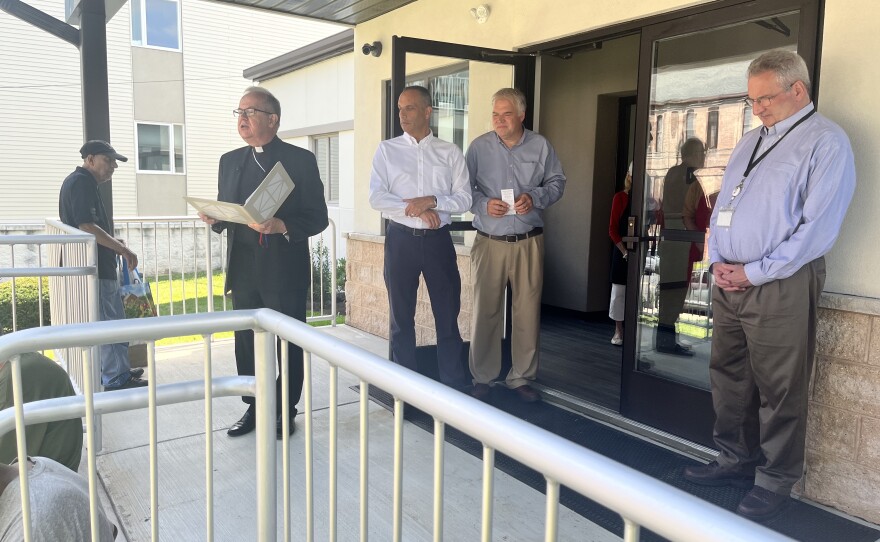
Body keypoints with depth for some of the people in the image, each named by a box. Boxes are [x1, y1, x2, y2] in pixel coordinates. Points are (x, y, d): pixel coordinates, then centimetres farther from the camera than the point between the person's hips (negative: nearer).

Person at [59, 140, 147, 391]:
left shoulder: (81, 182, 18)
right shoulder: (82, 182, -14)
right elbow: (87, 227, -24)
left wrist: (114, 243, 13)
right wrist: (123, 249, -18)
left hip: (97, 267, 10)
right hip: (96, 268, -10)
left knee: (108, 322, 16)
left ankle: (115, 371, 25)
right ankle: (116, 379, 2)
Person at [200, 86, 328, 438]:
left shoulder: (300, 160, -3)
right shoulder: (229, 161, 13)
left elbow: (317, 217, -7)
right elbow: (225, 212, 17)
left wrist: (282, 226, -23)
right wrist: (214, 219, -5)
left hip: (285, 271, -4)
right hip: (243, 270, 5)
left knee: (288, 343, 6)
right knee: (246, 341, 10)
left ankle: (285, 410, 22)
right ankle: (254, 407, 25)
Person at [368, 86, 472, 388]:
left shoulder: (450, 153, 6)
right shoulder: (387, 150, 5)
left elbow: (464, 199, 0)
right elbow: (376, 197, -5)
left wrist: (432, 200, -16)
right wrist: (415, 209, -15)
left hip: (438, 239, 0)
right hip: (401, 239, 0)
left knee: (448, 314, 4)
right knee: (401, 317, 9)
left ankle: (455, 387, 15)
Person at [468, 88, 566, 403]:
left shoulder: (540, 146, 5)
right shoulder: (479, 147, 2)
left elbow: (556, 183, 10)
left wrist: (534, 198, -9)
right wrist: (484, 205, -15)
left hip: (529, 243, 1)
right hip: (489, 242, -1)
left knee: (527, 312, 5)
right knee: (485, 312, 3)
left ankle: (521, 378, 20)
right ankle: (482, 378, 18)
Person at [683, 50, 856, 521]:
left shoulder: (825, 143, -8)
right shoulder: (749, 142, 16)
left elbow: (816, 229, -16)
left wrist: (753, 273, -15)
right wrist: (718, 262, 1)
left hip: (781, 286, -7)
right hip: (729, 282, 8)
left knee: (778, 391, 3)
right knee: (727, 377, 15)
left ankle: (774, 482, 19)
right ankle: (736, 461, 32)